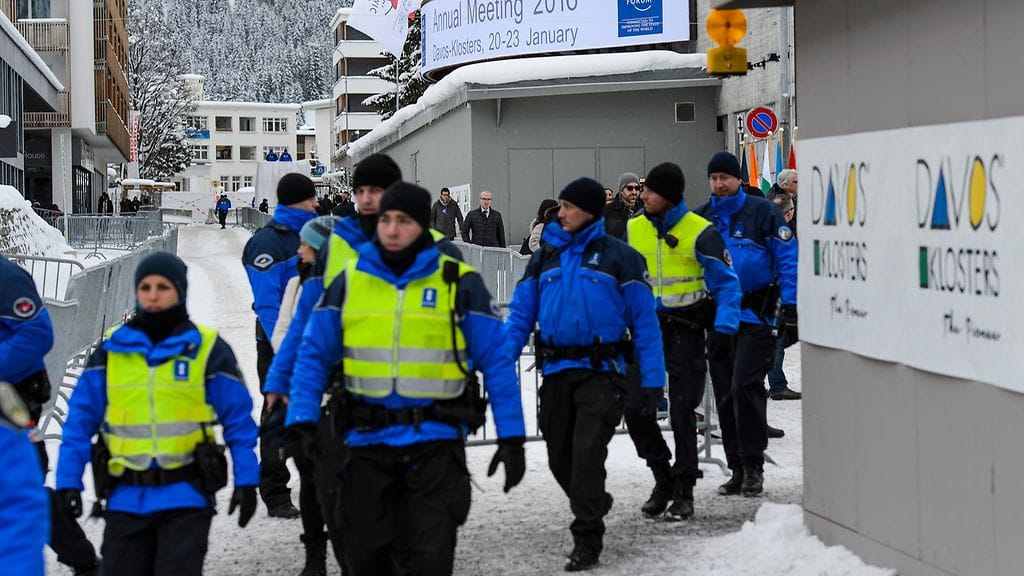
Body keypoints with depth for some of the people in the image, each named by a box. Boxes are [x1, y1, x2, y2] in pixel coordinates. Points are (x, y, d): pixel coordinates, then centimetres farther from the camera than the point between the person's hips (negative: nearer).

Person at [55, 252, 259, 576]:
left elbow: (239, 421, 3)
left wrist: (246, 481, -2)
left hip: (186, 498, -3)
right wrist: (68, 481, 0)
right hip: (126, 499, 3)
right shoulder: (111, 352, 5)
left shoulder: (208, 351, 0)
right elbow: (80, 421, 6)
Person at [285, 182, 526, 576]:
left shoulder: (459, 283, -2)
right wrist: (301, 420, -7)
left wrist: (511, 437, -5)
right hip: (367, 441, 3)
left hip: (435, 442, -2)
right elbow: (315, 355, 6)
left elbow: (497, 362, -1)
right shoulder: (349, 280, 4)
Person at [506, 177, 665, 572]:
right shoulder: (544, 258, 12)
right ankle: (595, 505, 39)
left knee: (587, 453, -14)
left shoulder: (620, 257, 0)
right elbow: (520, 318, 9)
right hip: (556, 374, 5)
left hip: (601, 372, -5)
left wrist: (652, 382, -7)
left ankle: (587, 542, -7)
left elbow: (645, 323, -1)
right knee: (559, 458, 10)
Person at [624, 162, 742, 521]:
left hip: (685, 330, -4)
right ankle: (663, 479, 17)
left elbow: (726, 282, -7)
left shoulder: (700, 232, -11)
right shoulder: (633, 229, 3)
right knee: (634, 408, -3)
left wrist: (724, 328, -19)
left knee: (682, 412, 0)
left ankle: (684, 491, 13)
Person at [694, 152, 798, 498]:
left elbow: (787, 256, -4)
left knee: (744, 386, -14)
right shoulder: (702, 218, 11)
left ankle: (753, 466, -4)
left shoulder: (760, 211, -2)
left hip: (755, 314, -5)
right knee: (725, 395, 7)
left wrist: (790, 301, -12)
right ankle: (737, 469, 16)